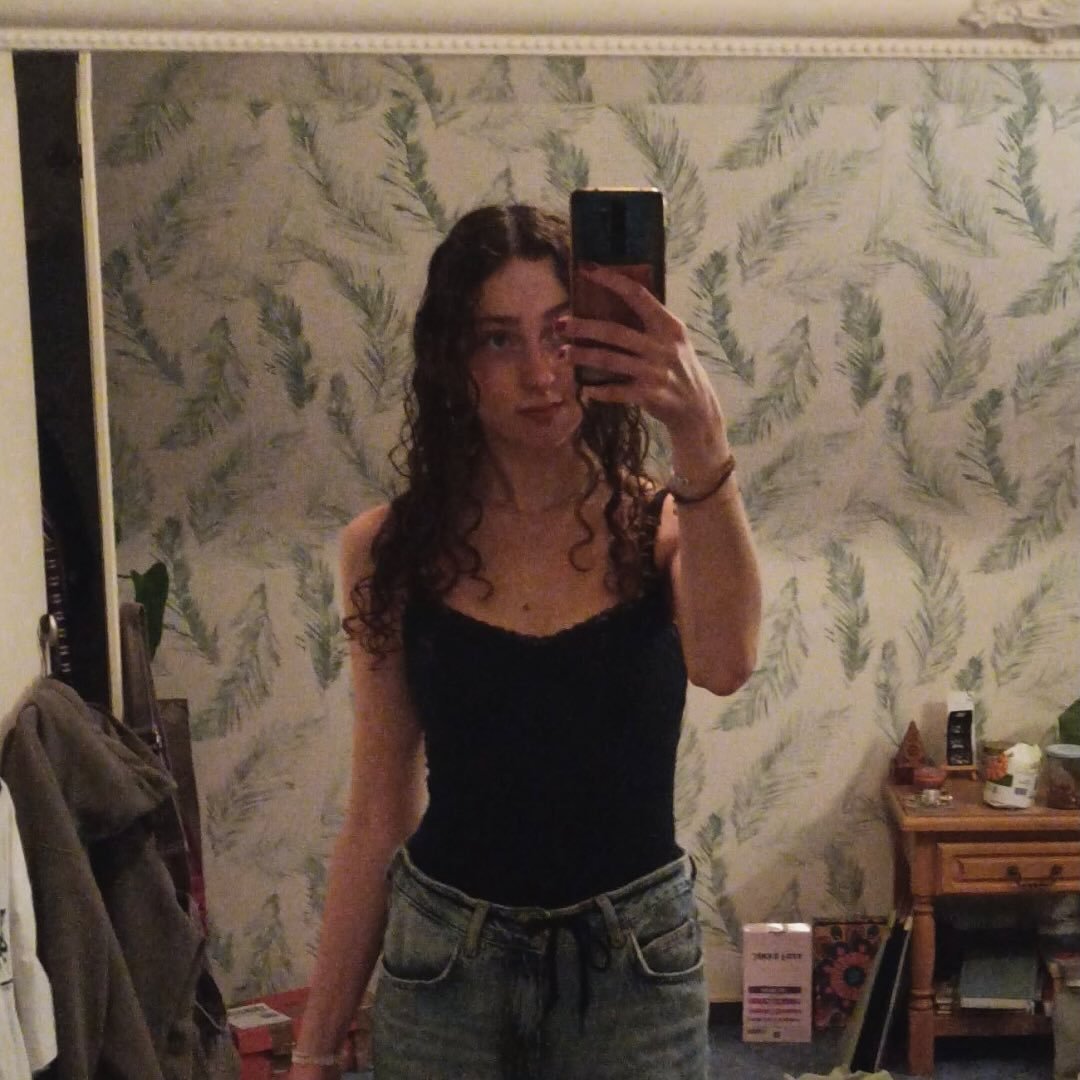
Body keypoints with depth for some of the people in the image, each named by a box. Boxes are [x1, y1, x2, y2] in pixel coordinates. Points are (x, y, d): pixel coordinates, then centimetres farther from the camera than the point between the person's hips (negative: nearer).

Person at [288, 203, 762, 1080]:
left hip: (634, 960, 0)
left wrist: (702, 442, -43)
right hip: (444, 961, 1)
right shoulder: (392, 549, -5)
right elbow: (379, 817, 0)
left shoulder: (664, 526, -8)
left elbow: (725, 662, -30)